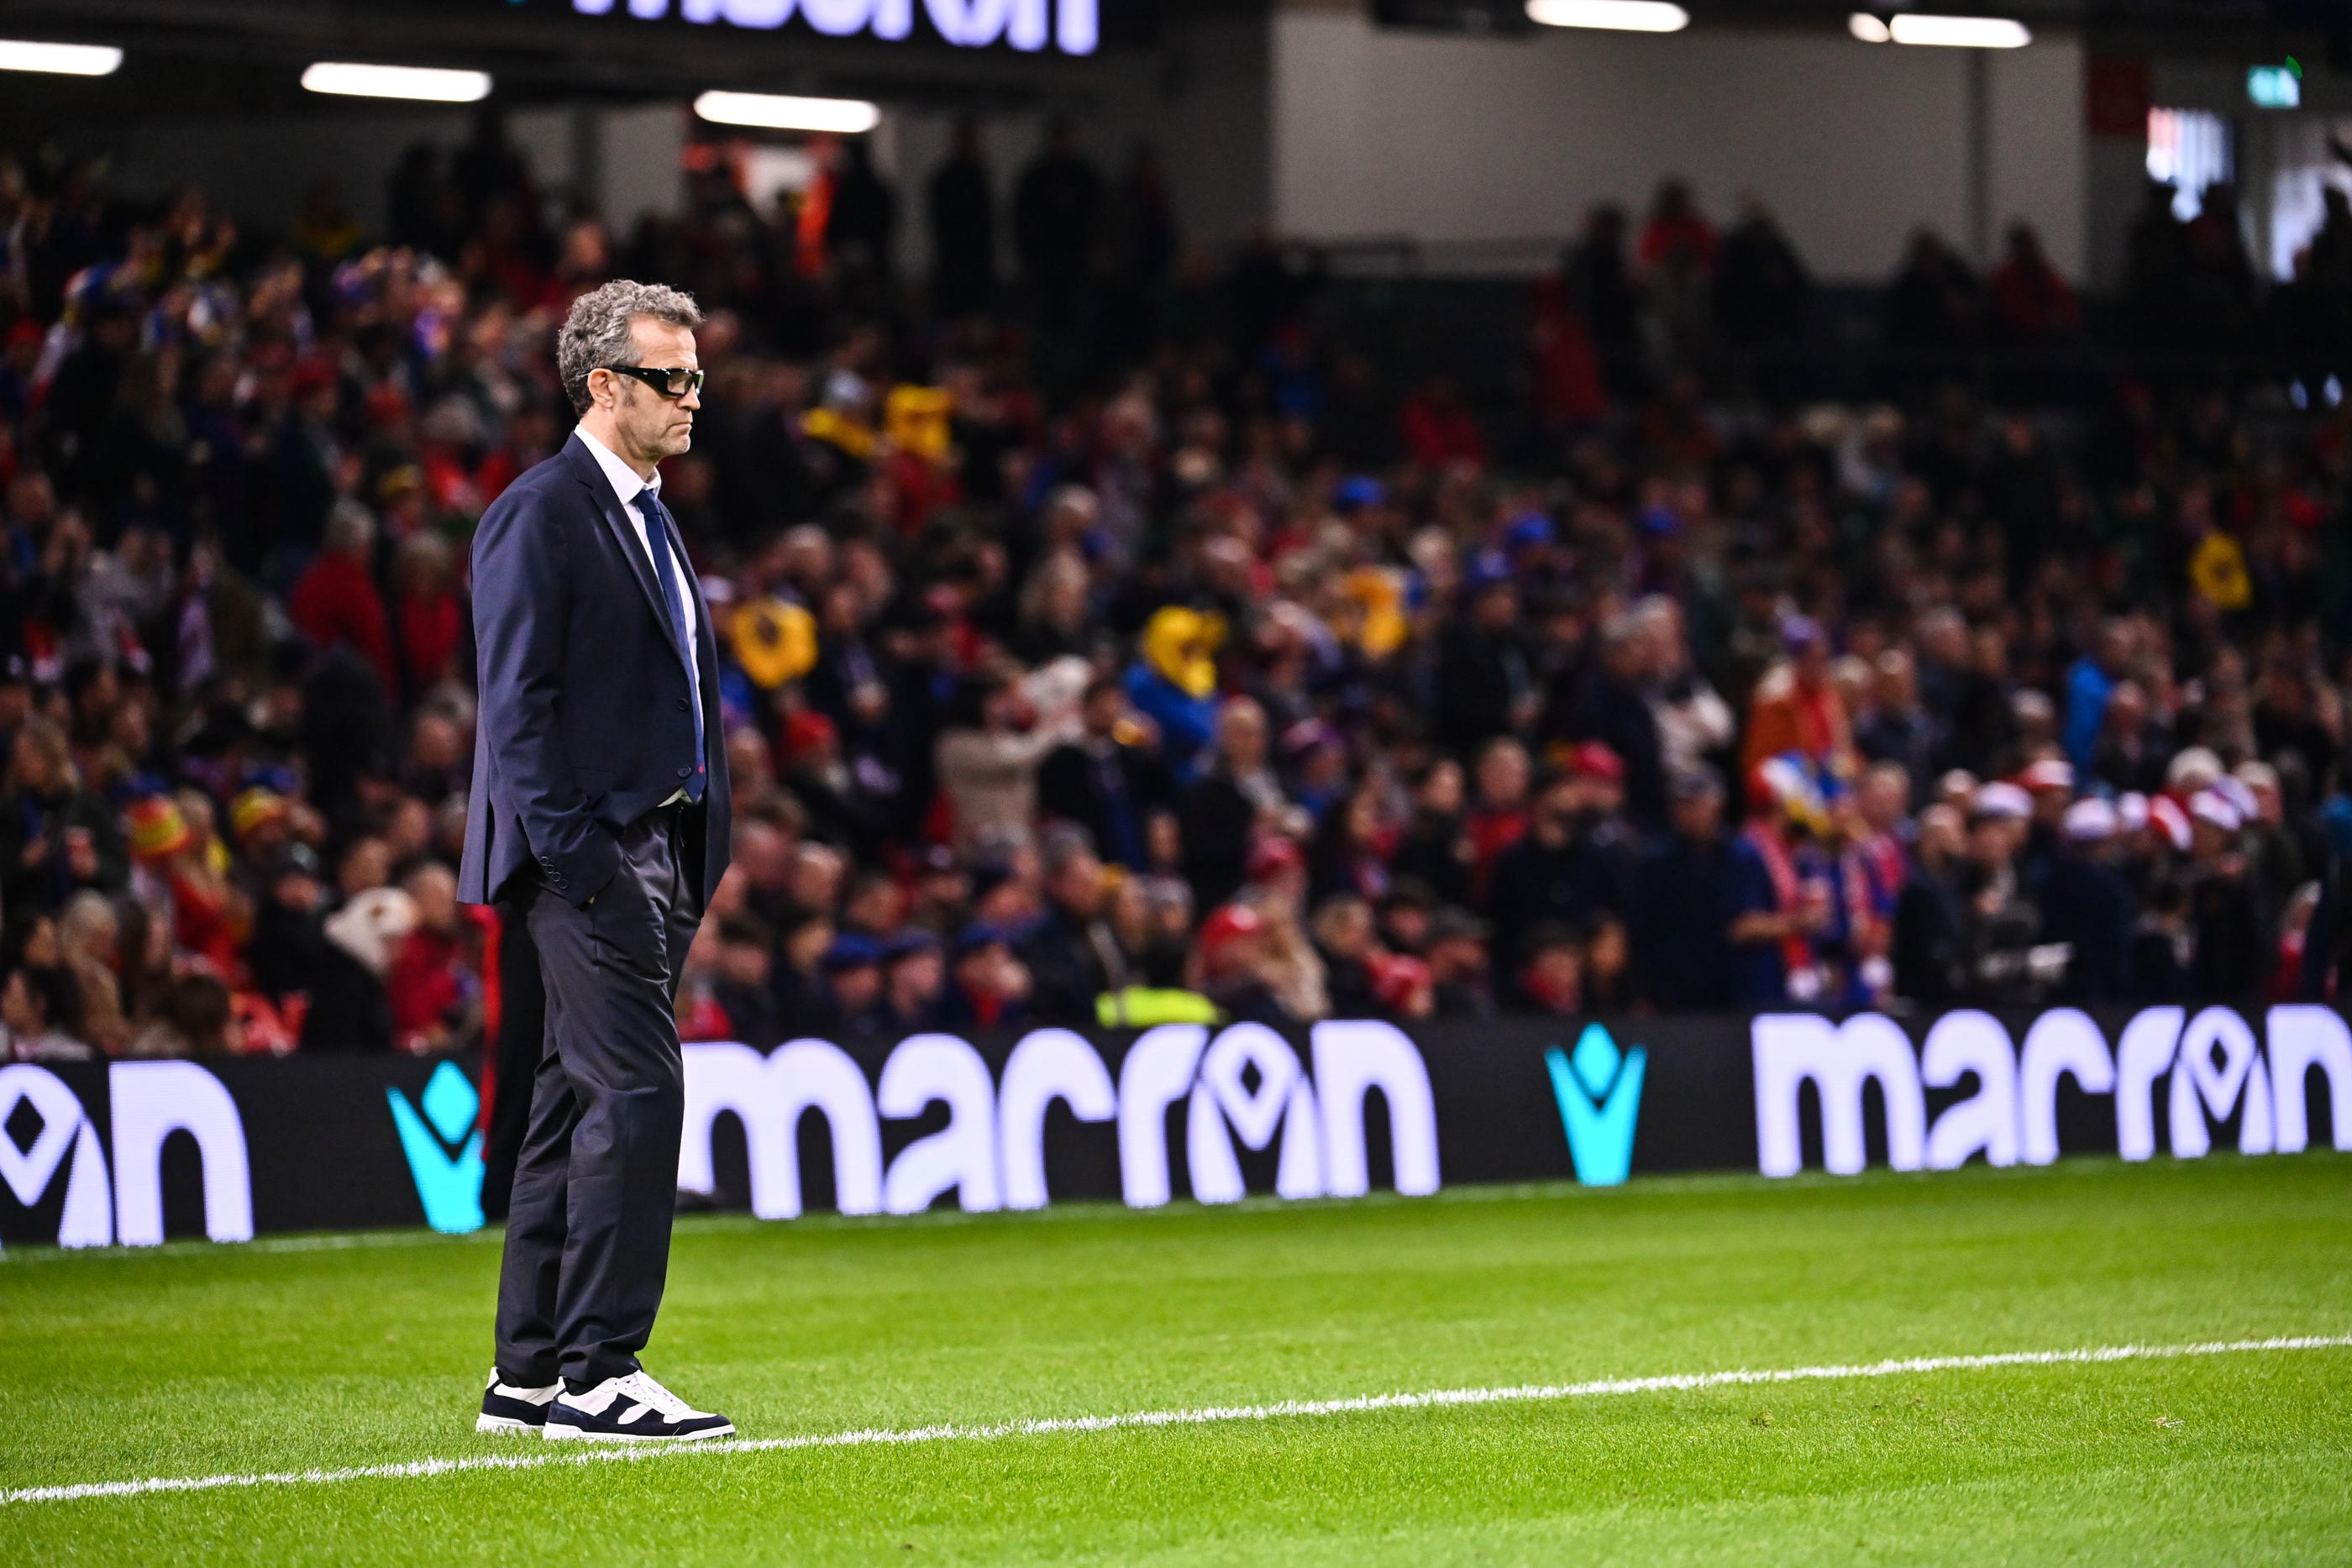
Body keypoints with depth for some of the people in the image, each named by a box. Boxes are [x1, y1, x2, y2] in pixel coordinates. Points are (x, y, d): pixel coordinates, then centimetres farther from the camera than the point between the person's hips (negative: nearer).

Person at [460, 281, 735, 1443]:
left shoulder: (649, 517, 20)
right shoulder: (540, 516, -9)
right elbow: (517, 703, -14)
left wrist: (700, 853, 16)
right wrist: (575, 853, -20)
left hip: (658, 853, 9)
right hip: (590, 853, -9)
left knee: (581, 1102, 10)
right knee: (636, 1090, -14)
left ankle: (529, 1377, 13)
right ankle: (595, 1374, -13)